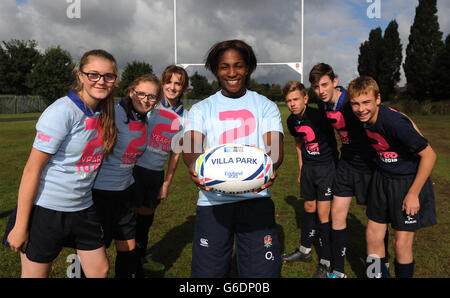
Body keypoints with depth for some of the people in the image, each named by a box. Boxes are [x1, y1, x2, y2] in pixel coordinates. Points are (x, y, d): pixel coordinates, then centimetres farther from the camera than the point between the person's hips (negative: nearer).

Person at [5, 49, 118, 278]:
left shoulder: (103, 113, 1)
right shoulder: (62, 112, -19)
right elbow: (32, 169, -17)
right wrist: (20, 226, -15)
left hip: (82, 209, 6)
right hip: (46, 210, -6)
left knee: (100, 271, 13)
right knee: (36, 273, 11)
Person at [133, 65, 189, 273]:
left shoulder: (184, 117, 5)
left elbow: (176, 152, 9)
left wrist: (167, 182, 8)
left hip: (157, 172, 5)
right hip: (136, 167, -4)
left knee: (147, 216, 18)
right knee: (135, 213, 1)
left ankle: (142, 257, 39)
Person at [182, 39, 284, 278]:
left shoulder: (265, 106, 10)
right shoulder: (201, 109, 10)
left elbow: (275, 146, -5)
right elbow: (191, 144, -7)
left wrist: (271, 165, -29)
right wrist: (193, 164, -31)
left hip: (256, 198, 0)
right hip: (212, 201, 1)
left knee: (263, 271, -1)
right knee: (207, 271, 5)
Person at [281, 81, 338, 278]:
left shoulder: (318, 115, -20)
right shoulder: (292, 121, 1)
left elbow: (332, 138, -13)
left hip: (327, 166, -6)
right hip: (308, 167, 7)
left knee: (323, 213, -6)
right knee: (309, 207, 18)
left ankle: (325, 263, 8)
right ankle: (305, 251, 34)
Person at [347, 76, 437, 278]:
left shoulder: (394, 122, -29)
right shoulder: (364, 118, -9)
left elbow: (429, 155, -22)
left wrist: (413, 193, -18)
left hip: (409, 180, -6)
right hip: (382, 178, 6)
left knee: (402, 243, 1)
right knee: (373, 236, 9)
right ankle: (375, 274, 27)